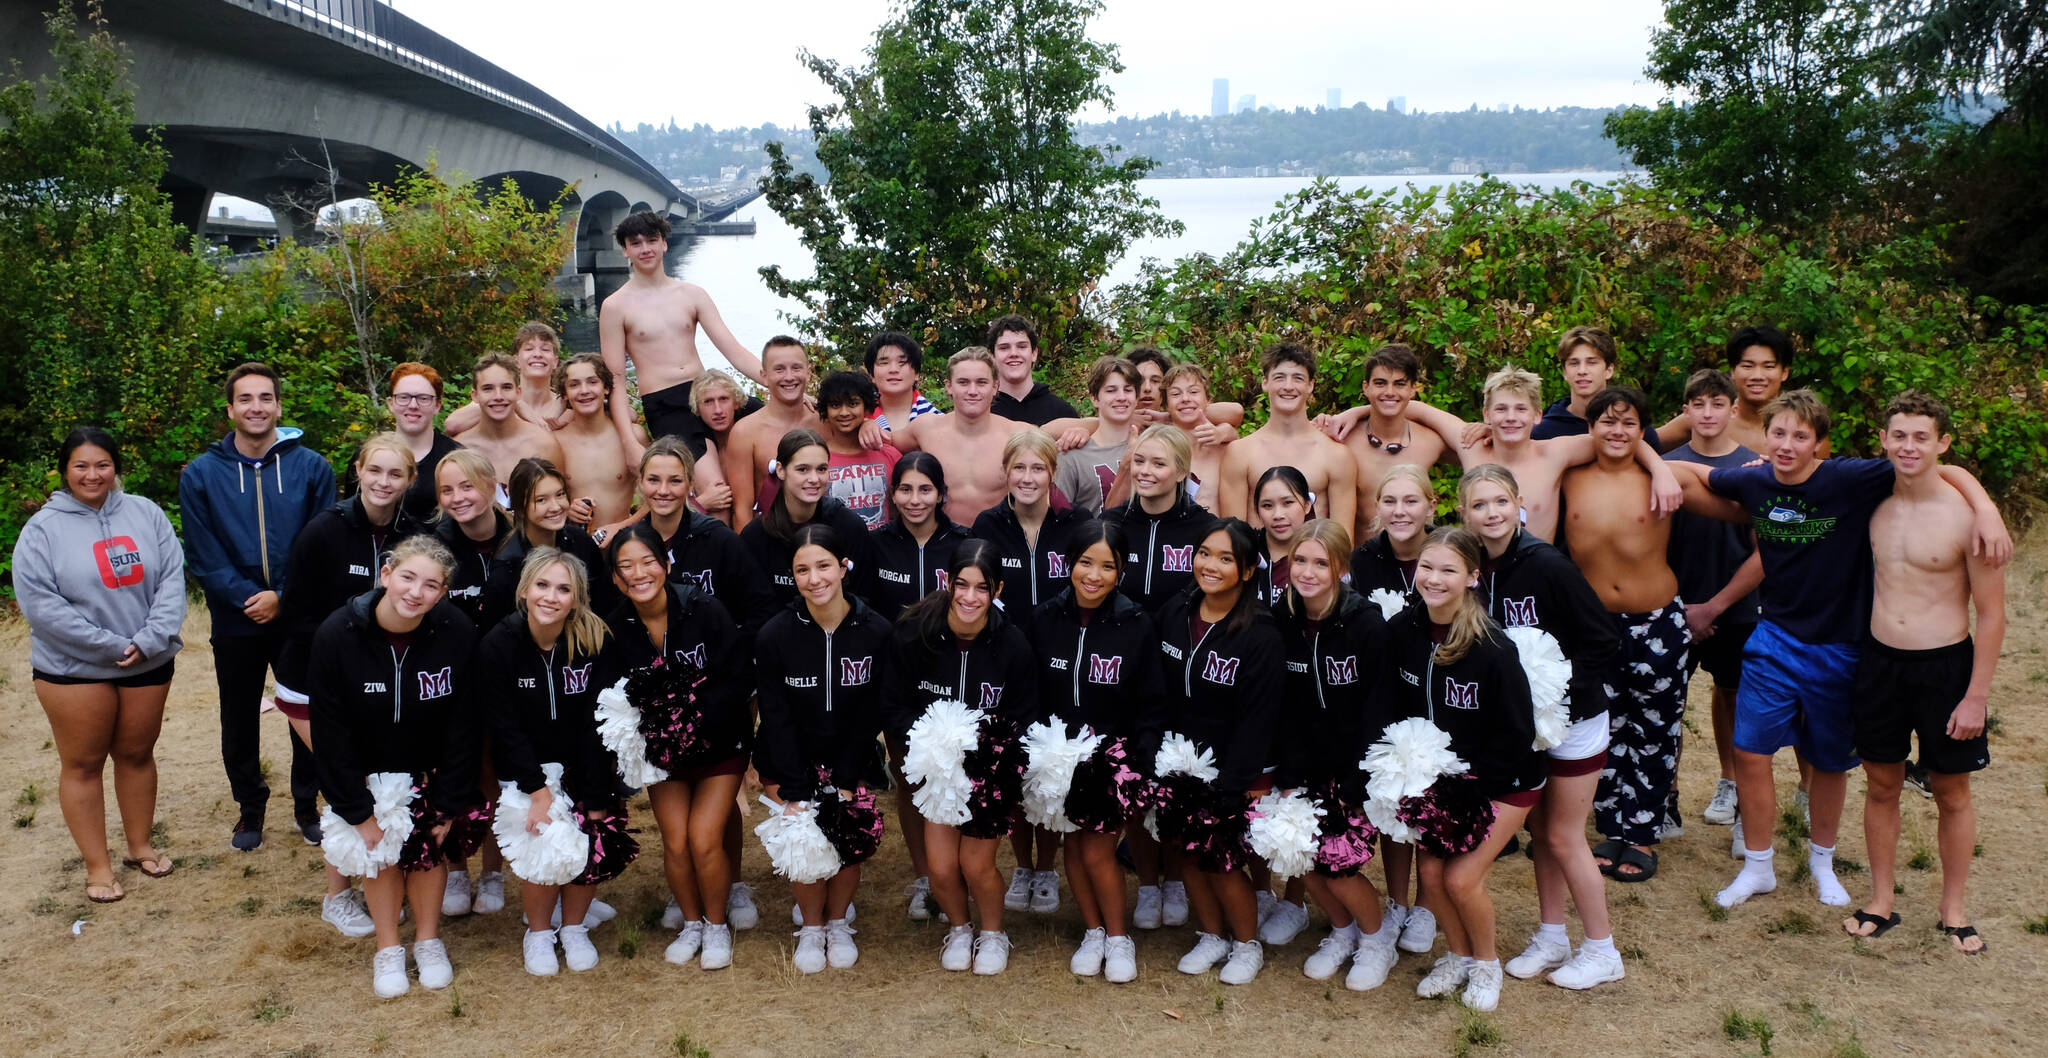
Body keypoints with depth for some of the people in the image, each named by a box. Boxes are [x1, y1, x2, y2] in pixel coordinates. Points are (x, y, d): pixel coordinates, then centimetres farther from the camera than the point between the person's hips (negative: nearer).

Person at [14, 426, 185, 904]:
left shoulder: (145, 514, 0)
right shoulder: (43, 529, -8)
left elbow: (172, 577, -5)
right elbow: (38, 603, -15)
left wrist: (152, 639, -17)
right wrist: (110, 645, -17)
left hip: (148, 665, 3)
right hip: (73, 669, -2)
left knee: (137, 754, 15)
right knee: (83, 764, 6)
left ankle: (140, 845, 32)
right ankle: (97, 865, 17)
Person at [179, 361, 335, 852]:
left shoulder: (311, 468, -3)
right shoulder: (200, 475, -1)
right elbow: (201, 555, -4)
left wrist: (283, 597, -14)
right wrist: (247, 596, -15)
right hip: (235, 623, 1)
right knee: (239, 721, 13)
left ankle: (306, 803, 28)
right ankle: (250, 807, 31)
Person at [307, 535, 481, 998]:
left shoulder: (458, 634, -24)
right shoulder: (337, 634, -24)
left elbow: (463, 727, -13)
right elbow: (331, 732, -16)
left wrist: (450, 804, -11)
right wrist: (357, 811, -15)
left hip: (427, 769, 0)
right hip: (366, 770, 0)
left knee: (428, 844, -2)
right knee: (379, 847, -2)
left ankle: (428, 940, 21)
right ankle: (388, 948, 18)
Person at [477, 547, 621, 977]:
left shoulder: (594, 642, -13)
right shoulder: (497, 645, -14)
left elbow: (599, 726, -13)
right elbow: (505, 727, -13)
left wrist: (596, 801, -16)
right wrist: (538, 789, -20)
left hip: (583, 764, 1)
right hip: (526, 768, -1)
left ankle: (574, 929, 17)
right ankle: (538, 933, 11)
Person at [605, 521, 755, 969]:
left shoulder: (705, 610, -18)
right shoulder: (615, 627, -10)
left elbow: (741, 676, -16)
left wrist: (698, 717, -24)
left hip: (718, 742, -2)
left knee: (704, 839, -11)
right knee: (675, 842, -5)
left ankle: (717, 925, 15)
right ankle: (691, 923, 22)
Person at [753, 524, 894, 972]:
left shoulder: (876, 631, -13)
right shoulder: (774, 635, -14)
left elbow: (871, 715, -7)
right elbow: (777, 720, -11)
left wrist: (845, 784, -11)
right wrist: (799, 793, -16)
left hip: (852, 757, 1)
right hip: (790, 762, 0)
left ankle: (838, 923, 17)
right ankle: (811, 926, 13)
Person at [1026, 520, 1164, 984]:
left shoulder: (1137, 625, -10)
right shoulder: (1044, 619, -4)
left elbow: (1150, 704, -5)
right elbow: (1031, 694, 4)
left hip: (1114, 755, -3)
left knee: (1097, 851, -5)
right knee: (1074, 846, 10)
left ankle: (1118, 938, 18)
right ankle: (1093, 933, 30)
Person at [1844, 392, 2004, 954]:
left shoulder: (1966, 515, -15)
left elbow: (1991, 614, -10)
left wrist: (1976, 696, -10)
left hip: (1945, 665, -4)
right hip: (1880, 660, 4)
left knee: (1951, 792, 10)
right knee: (1881, 785, 12)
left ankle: (1953, 910, 26)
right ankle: (1880, 902, 26)